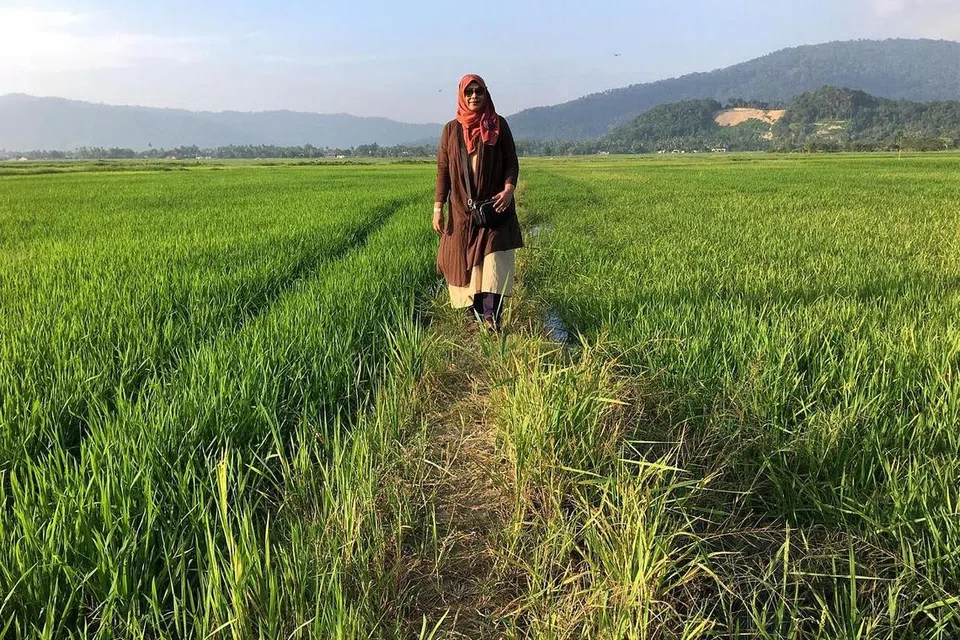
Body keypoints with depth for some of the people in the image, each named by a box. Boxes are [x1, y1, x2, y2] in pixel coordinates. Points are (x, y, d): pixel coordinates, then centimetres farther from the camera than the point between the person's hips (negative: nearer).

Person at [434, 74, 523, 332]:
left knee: (494, 261, -11)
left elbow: (511, 161, 0)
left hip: (494, 205, -2)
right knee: (465, 261, 4)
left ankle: (492, 318, -14)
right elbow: (443, 170, 6)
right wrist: (438, 207, -1)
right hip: (462, 208, 2)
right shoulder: (451, 129, 6)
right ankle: (474, 310, 17)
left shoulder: (499, 125, 2)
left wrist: (509, 189, -20)